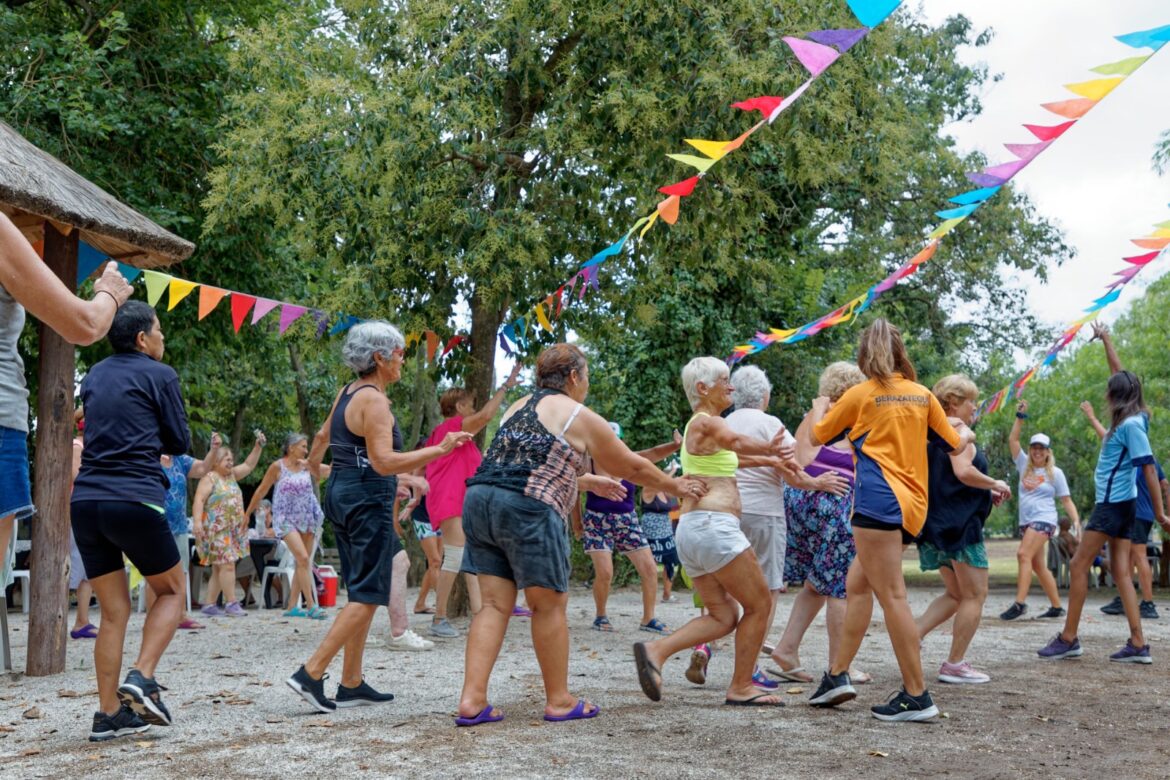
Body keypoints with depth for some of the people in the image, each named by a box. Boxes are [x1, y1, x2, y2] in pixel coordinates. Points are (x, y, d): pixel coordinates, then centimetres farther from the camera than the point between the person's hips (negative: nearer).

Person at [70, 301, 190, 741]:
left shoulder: (94, 376, 18)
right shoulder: (160, 375, 1)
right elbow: (179, 443, 5)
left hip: (86, 501, 5)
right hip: (136, 500, -5)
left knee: (113, 611, 10)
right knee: (170, 592, 13)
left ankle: (108, 714, 6)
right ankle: (141, 678, -6)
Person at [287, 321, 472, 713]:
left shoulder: (346, 393, 12)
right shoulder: (373, 400, -15)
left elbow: (323, 435, 30)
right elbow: (384, 461, -24)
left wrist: (313, 462, 52)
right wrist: (439, 449, -27)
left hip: (340, 491, 10)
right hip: (368, 497, -10)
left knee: (360, 592, 14)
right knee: (368, 596, -6)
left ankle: (351, 684, 15)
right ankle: (310, 674, -12)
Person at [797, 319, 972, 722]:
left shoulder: (860, 394, 1)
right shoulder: (922, 394, 14)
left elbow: (815, 437, 12)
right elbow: (954, 443, 22)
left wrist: (819, 407, 33)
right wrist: (966, 434, 46)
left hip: (879, 499, -7)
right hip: (912, 503, 7)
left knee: (891, 594, -9)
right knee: (857, 583, 17)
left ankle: (917, 696, -11)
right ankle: (837, 674, 18)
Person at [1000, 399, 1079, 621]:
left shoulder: (1055, 473, 1)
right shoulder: (1024, 465, 11)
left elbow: (1066, 500, 3)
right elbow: (1012, 440, 3)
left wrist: (1076, 521, -8)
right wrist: (1020, 417, -5)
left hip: (1044, 520, -6)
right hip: (1026, 520, 6)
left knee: (1023, 554, -23)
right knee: (1038, 566, 8)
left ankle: (1020, 603, -30)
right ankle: (1057, 607, 18)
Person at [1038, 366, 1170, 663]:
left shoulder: (1131, 424, -15)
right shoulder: (1126, 423, 11)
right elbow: (1123, 378, 27)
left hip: (1113, 503, -9)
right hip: (1120, 504, 9)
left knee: (1078, 565, -5)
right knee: (1121, 571, 5)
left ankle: (1068, 638, -1)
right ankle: (1138, 645, 3)